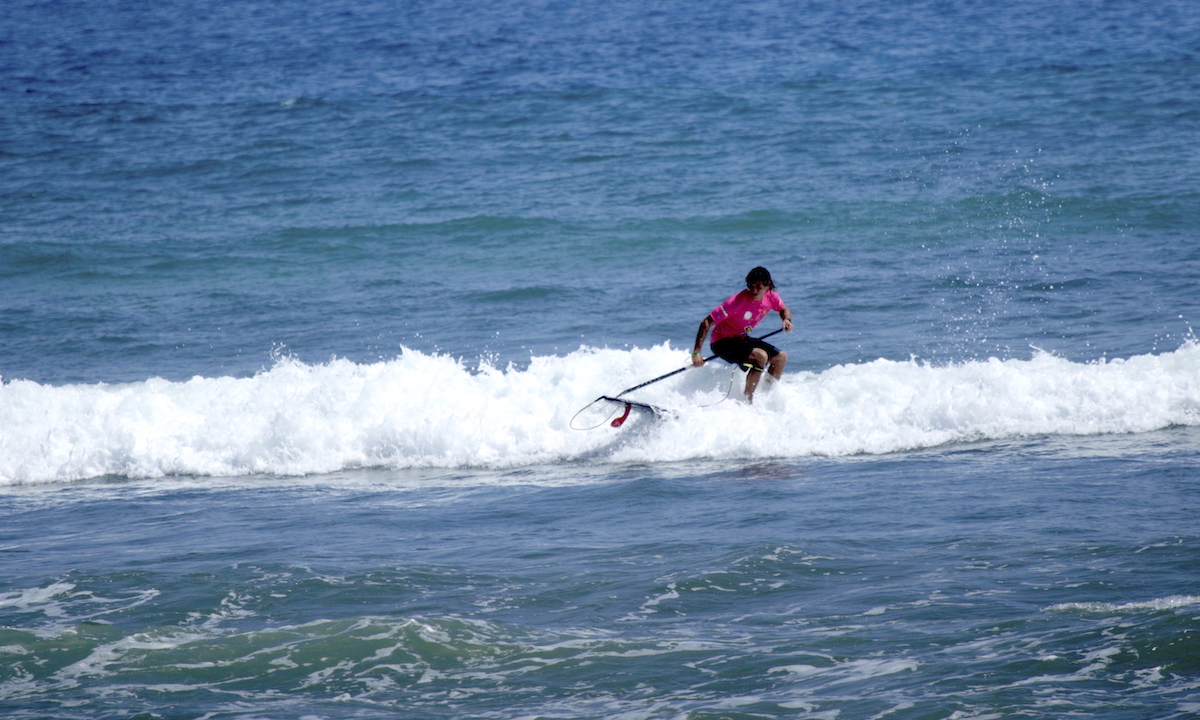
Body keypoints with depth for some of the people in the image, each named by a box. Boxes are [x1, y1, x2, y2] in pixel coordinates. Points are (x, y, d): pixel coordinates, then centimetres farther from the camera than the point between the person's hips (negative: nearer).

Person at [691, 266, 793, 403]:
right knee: (761, 355, -29)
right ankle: (748, 401, -23)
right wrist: (696, 353, -34)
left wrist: (787, 319, -10)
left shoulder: (771, 297, -9)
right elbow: (706, 323, -28)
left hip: (742, 339, 8)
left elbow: (784, 310, 16)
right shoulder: (739, 301, -28)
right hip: (723, 342, -8)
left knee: (781, 357, 6)